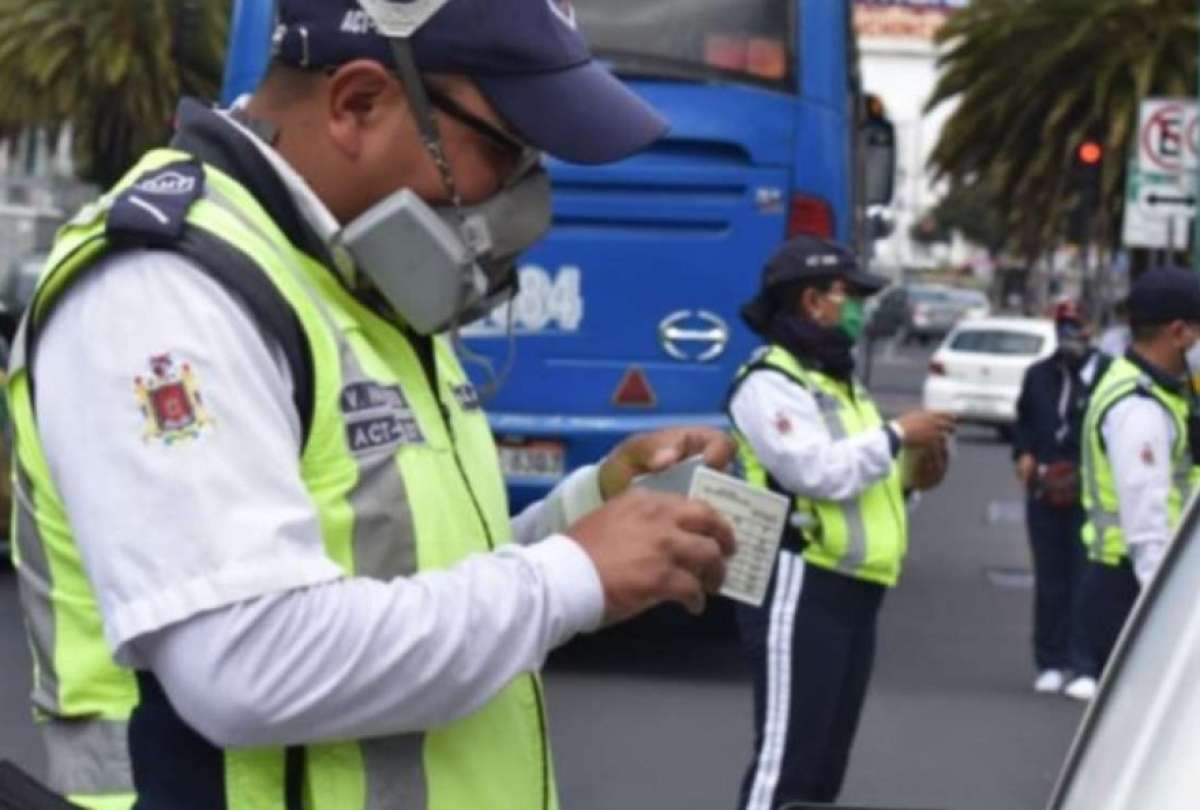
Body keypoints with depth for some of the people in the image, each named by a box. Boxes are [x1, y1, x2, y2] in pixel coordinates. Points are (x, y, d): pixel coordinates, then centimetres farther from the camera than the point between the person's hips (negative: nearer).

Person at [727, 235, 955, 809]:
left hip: (852, 592, 10)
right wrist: (897, 436, -13)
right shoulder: (769, 383, -11)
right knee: (786, 751, -11)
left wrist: (911, 475, 6)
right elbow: (819, 473, -23)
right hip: (799, 590, -10)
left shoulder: (838, 381, 22)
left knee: (826, 754, 14)